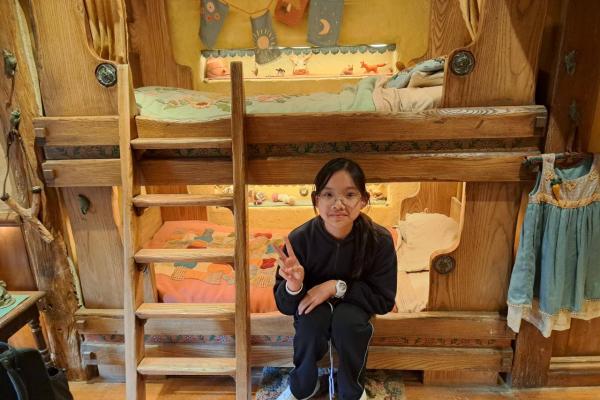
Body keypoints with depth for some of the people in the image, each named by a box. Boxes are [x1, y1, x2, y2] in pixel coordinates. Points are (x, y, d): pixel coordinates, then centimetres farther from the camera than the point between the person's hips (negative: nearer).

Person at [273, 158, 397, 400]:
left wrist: (337, 287, -29)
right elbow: (284, 306, -18)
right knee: (312, 317, -32)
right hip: (312, 309, 0)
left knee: (347, 319, -32)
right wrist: (293, 286, -42)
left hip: (354, 309, 0)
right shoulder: (299, 239, -25)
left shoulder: (379, 240, -24)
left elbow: (384, 300, -16)